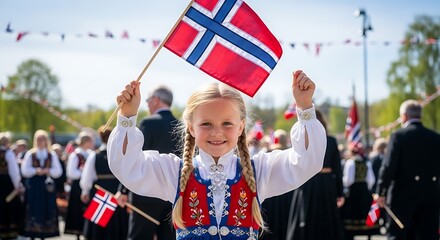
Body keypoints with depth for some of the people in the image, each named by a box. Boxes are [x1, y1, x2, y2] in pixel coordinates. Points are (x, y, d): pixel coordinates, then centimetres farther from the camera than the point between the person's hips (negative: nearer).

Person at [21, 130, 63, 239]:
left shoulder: (52, 155, 6)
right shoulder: (30, 154, 3)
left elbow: (58, 171, 4)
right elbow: (24, 170, -2)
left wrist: (48, 171, -11)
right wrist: (36, 171, -15)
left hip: (47, 185, 2)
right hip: (33, 186, -1)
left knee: (47, 209, 2)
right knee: (33, 209, -3)